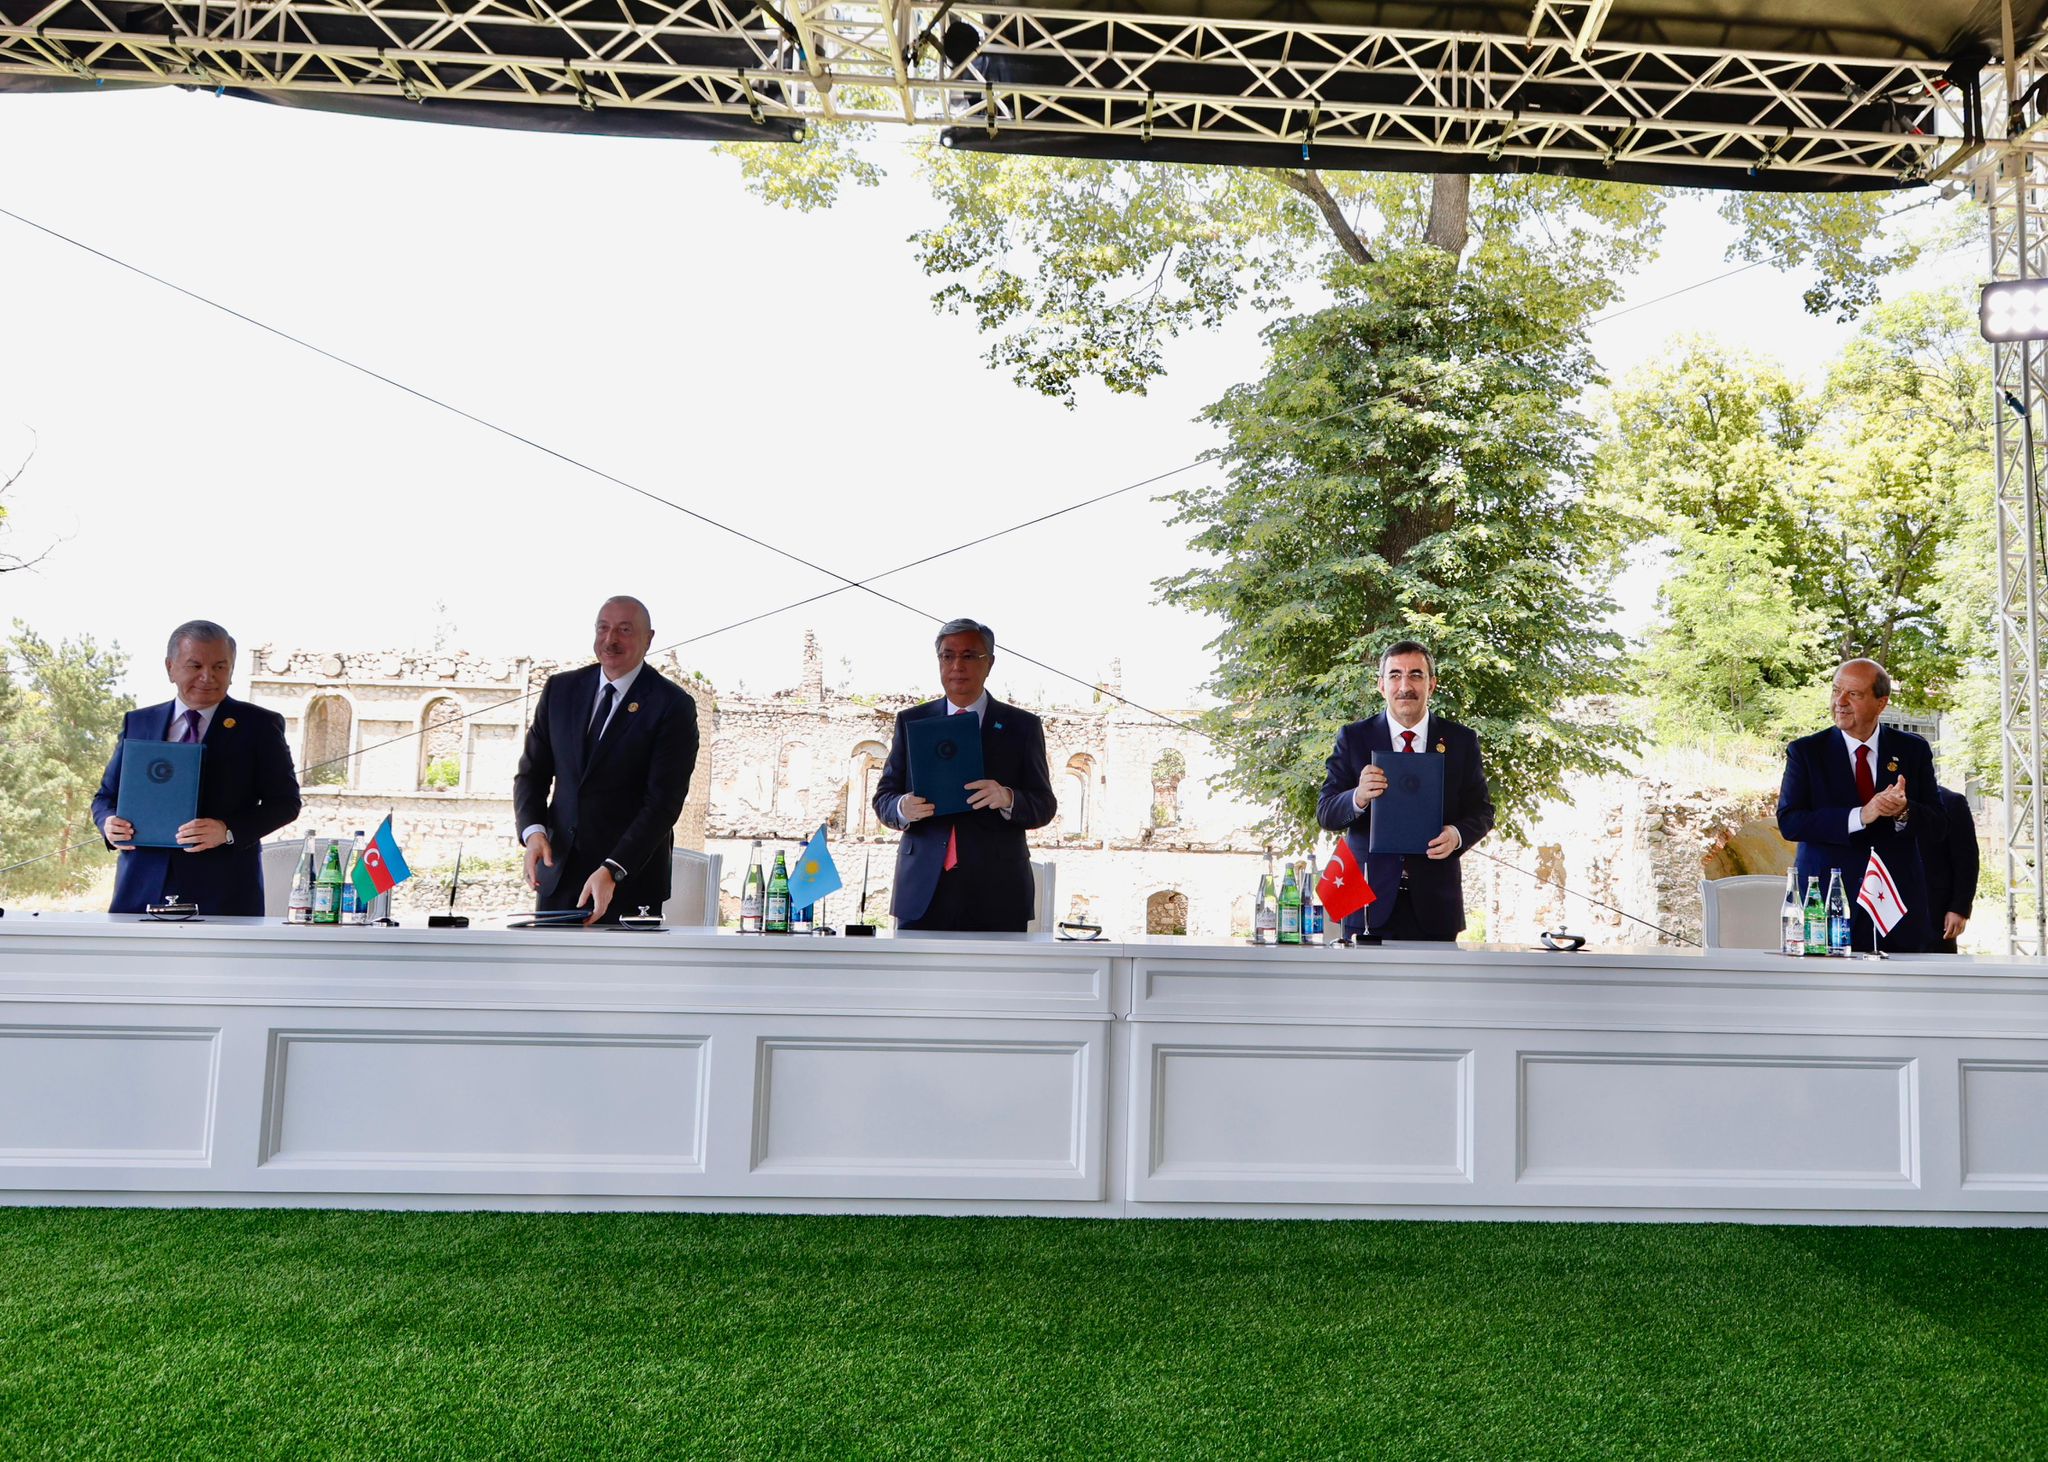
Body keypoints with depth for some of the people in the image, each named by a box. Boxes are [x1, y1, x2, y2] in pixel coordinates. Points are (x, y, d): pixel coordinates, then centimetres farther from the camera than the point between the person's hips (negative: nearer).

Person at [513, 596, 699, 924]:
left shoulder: (673, 705, -8)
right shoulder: (561, 689, 8)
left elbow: (663, 801, -14)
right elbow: (531, 772, 11)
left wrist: (612, 871, -23)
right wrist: (533, 831, -9)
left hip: (631, 877, -4)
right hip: (558, 871, 4)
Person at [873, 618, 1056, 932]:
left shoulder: (1022, 726, 8)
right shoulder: (911, 721, 12)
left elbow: (1044, 806, 4)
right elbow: (883, 797, 11)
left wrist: (1007, 799, -18)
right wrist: (903, 808, -13)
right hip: (922, 890, 1)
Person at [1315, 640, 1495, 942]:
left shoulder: (1461, 740, 6)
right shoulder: (1353, 738, 2)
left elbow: (1482, 810, 8)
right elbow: (1325, 813, -1)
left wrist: (1457, 835, -15)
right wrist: (1358, 797, -23)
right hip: (1371, 900, -1)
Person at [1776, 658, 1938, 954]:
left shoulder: (1913, 750, 8)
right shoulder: (1805, 751, 1)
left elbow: (1935, 824, 5)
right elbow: (1789, 822, -10)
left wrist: (1904, 813, -18)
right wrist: (1861, 816, -21)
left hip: (1898, 901, 2)